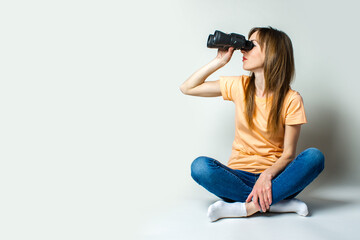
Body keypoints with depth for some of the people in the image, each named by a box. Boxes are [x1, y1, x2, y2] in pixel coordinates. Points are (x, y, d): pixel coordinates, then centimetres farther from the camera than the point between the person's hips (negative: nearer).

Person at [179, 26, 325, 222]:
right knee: (200, 166, -29)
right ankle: (278, 203, -25)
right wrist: (219, 61, -1)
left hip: (274, 175, -1)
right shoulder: (239, 86, 3)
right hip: (239, 175, 1)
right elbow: (187, 88, 7)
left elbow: (288, 153, -8)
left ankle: (245, 207, -30)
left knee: (314, 156, -28)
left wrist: (267, 175, -27)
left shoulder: (291, 99, -6)